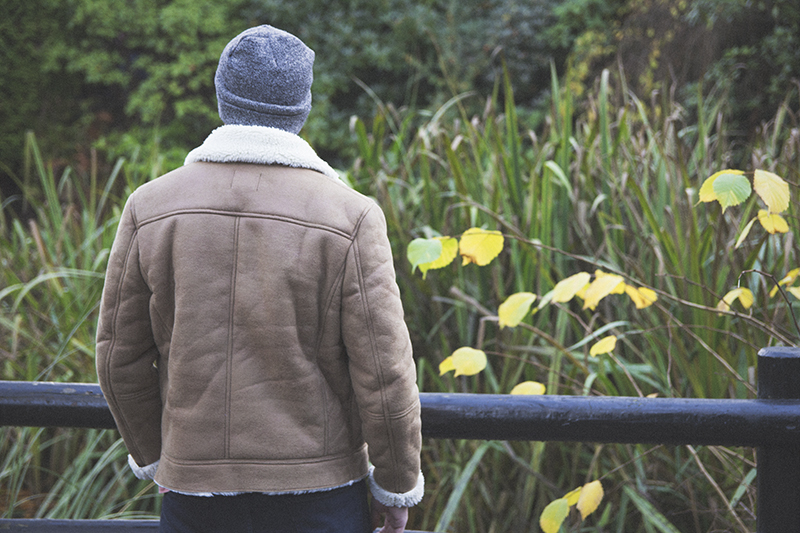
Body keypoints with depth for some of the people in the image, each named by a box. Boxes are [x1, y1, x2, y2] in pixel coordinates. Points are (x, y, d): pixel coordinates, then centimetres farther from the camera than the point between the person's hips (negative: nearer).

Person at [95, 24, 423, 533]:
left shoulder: (149, 209, -3)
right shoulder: (350, 219, -11)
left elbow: (121, 359, 4)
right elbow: (384, 374, -10)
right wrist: (398, 486, 4)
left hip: (192, 490, 2)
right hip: (318, 488, -2)